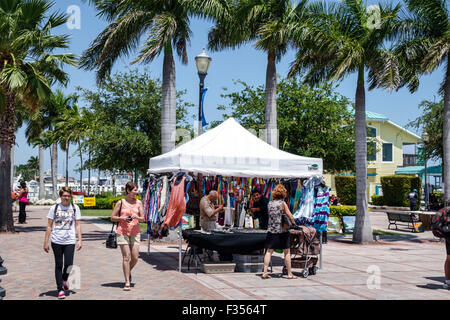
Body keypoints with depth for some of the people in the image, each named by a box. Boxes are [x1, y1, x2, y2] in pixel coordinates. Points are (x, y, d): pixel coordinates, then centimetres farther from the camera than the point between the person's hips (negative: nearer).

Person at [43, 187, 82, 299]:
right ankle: (60, 289, 14)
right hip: (56, 241, 0)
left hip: (70, 241, 0)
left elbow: (77, 225, 9)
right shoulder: (54, 208, 4)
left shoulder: (75, 208, 7)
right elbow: (49, 226, 6)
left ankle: (65, 279, 24)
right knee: (58, 265, 4)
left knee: (68, 264, -9)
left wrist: (79, 240, 1)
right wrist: (46, 242, 3)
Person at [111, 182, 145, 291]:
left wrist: (136, 217, -15)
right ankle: (127, 282, 1)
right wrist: (122, 218, -12)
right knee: (126, 257, -6)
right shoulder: (121, 202, 1)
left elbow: (143, 219, 6)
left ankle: (128, 272, 32)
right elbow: (112, 218, 5)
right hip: (122, 232, -3)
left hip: (135, 232, 3)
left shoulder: (139, 203, 7)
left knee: (135, 258, 0)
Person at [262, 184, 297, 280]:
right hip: (282, 230, -3)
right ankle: (289, 274, 11)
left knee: (269, 251, 4)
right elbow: (290, 216, -7)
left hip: (271, 230, 4)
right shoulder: (282, 203, -7)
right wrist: (293, 222, 10)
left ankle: (265, 272, -3)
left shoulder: (270, 203, 6)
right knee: (287, 252, 6)